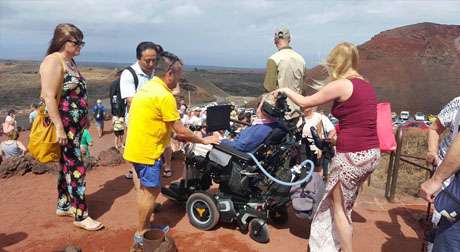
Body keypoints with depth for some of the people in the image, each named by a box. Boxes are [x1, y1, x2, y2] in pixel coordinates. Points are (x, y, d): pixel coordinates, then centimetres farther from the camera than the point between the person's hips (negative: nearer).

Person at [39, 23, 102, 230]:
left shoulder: (70, 61, 13)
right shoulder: (53, 62, -16)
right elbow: (49, 97, -22)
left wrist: (84, 117, 23)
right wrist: (59, 127, -25)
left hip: (75, 124, 10)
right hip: (63, 125, -10)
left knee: (67, 165, 17)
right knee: (76, 169, -5)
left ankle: (63, 206, 31)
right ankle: (80, 215, 5)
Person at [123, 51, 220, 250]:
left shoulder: (146, 88, 10)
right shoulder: (164, 96, -20)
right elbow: (181, 131, -17)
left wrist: (175, 136, 16)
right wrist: (203, 140, -4)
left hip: (136, 148, 10)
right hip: (147, 151, -9)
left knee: (145, 191, 19)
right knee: (150, 192, 4)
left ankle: (144, 228, 33)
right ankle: (141, 236, 18)